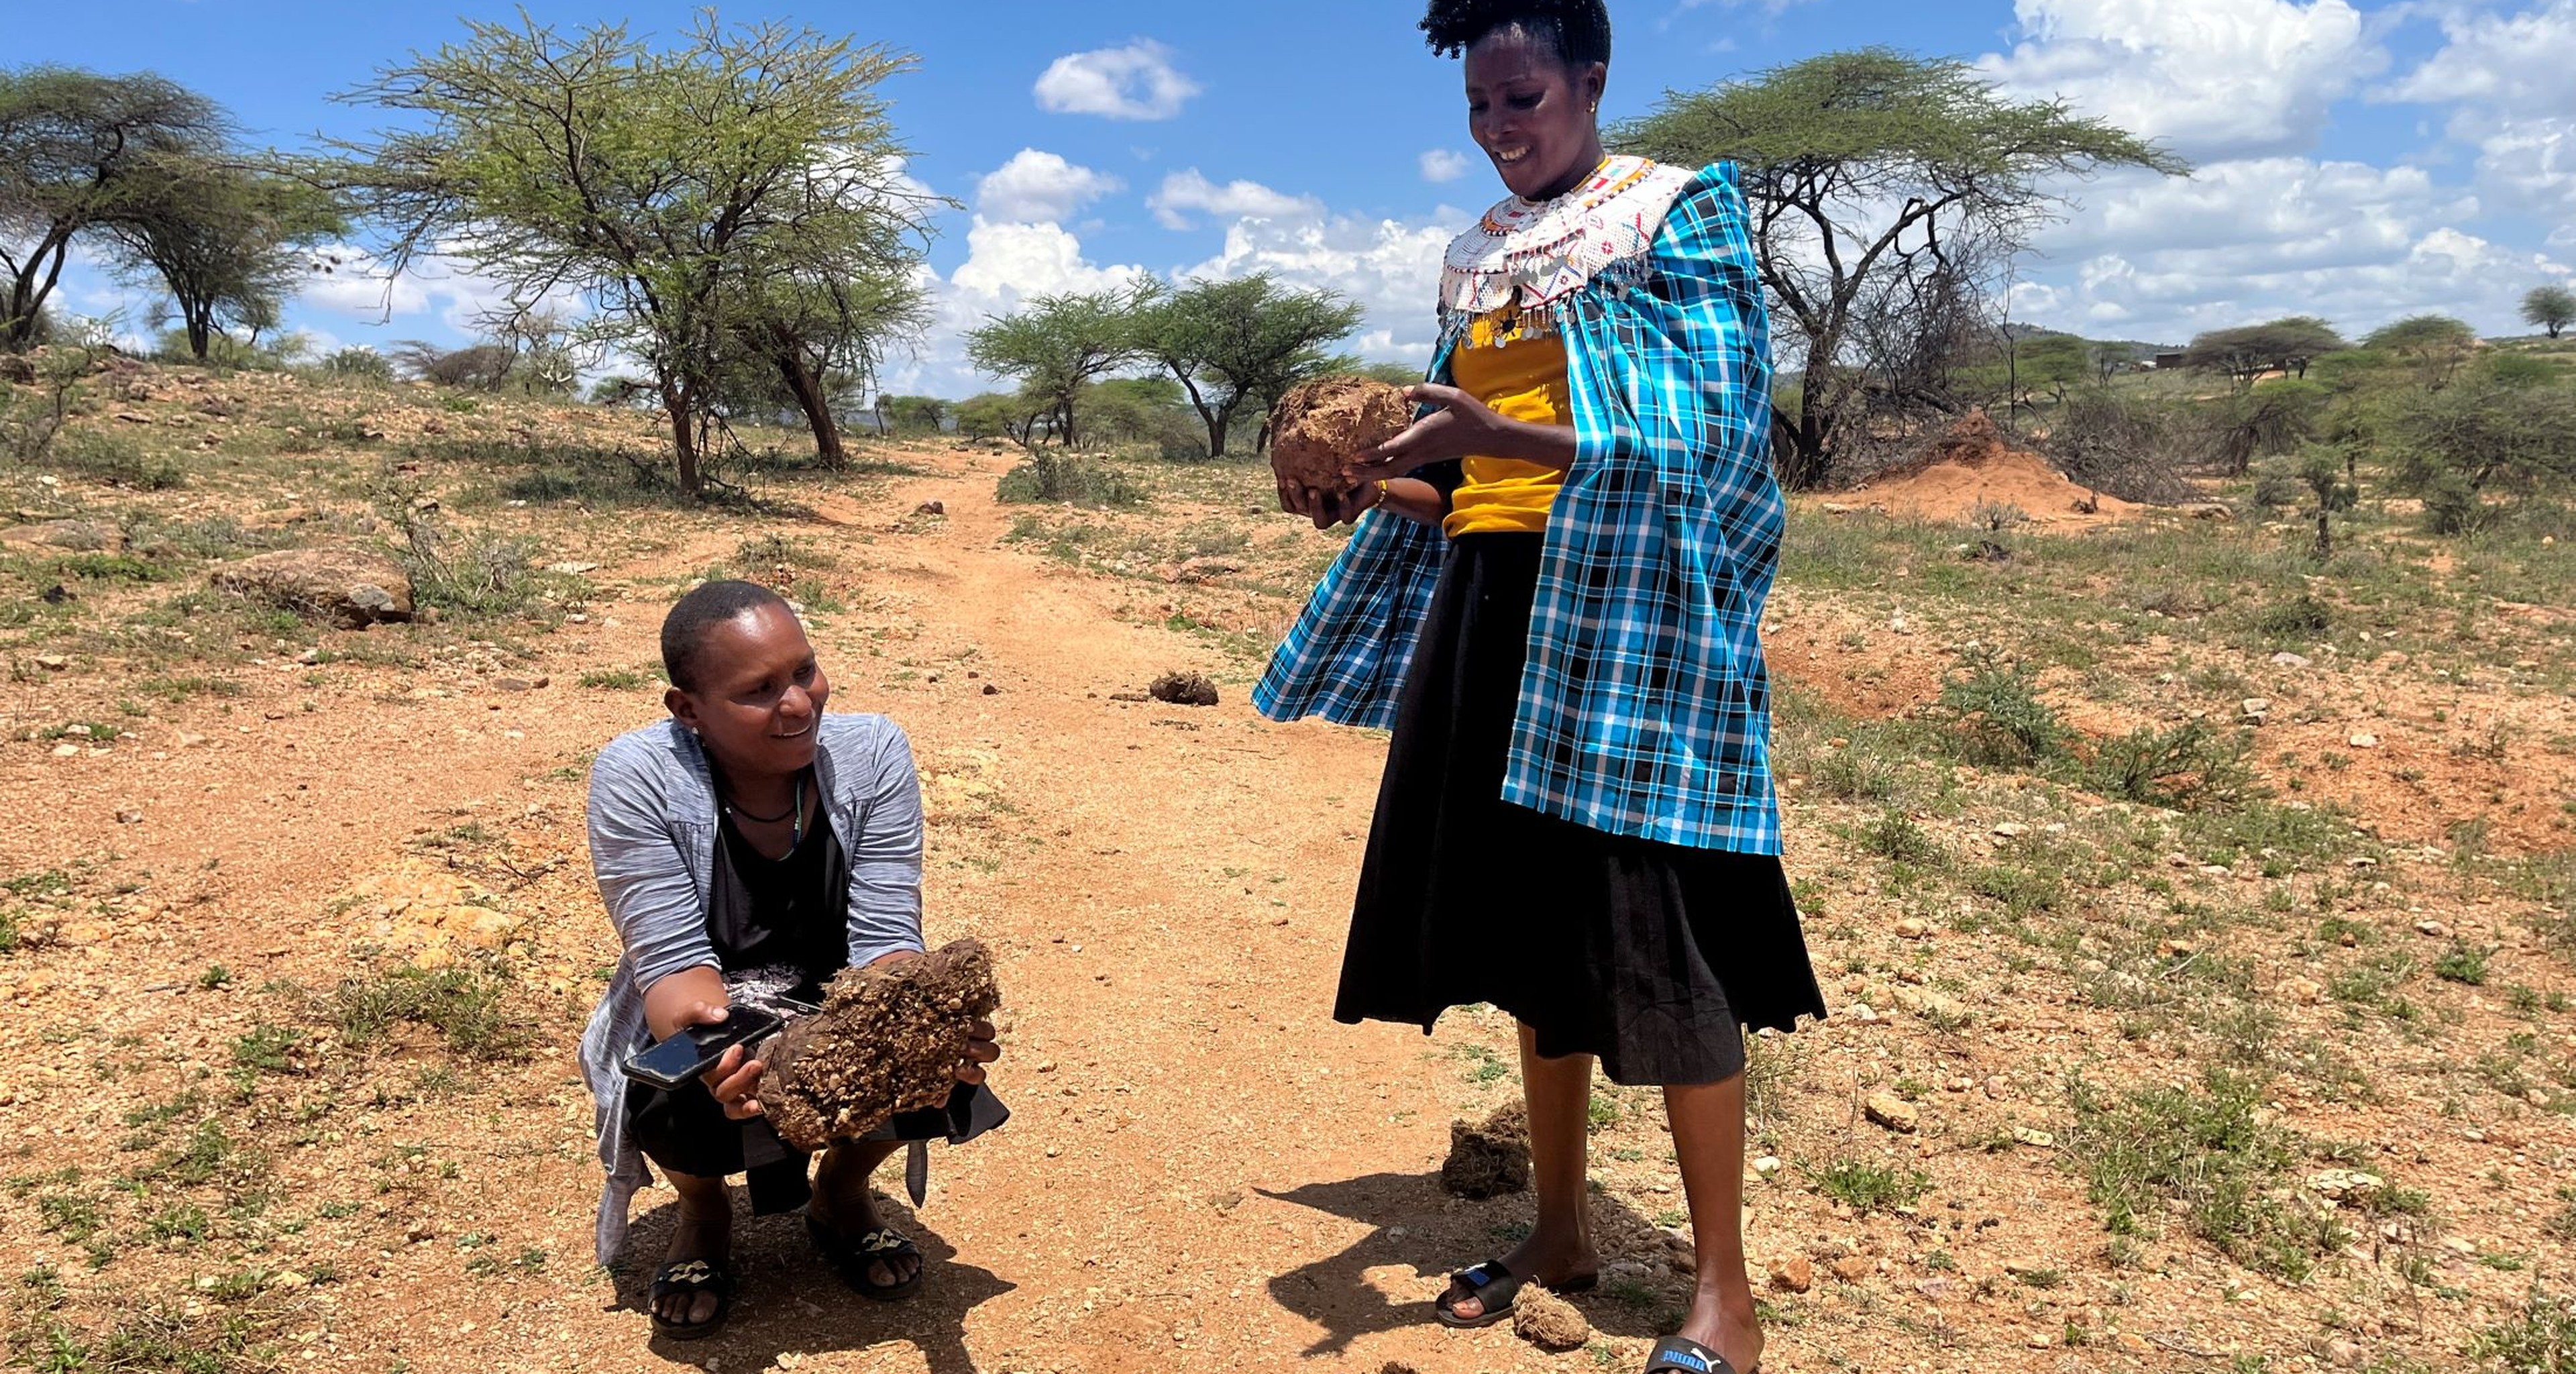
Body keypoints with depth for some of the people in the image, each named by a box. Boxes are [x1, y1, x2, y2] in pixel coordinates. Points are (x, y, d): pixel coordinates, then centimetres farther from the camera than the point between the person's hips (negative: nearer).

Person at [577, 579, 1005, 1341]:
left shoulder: (872, 752, -17)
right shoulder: (637, 776, -22)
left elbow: (885, 939, -19)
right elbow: (674, 960, -25)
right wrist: (714, 1053, -48)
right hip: (701, 1025, -1)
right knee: (681, 1106, -33)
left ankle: (842, 1189, 10)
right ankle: (702, 1207, 7)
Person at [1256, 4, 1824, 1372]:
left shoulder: (1681, 215, -1)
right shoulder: (1481, 256, 18)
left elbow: (1688, 437, -14)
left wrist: (1495, 435, -24)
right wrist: (1362, 489, 0)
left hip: (1624, 617, -6)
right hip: (1489, 608, 7)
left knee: (1653, 938, -6)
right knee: (1530, 926, 10)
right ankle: (1560, 1231, 24)